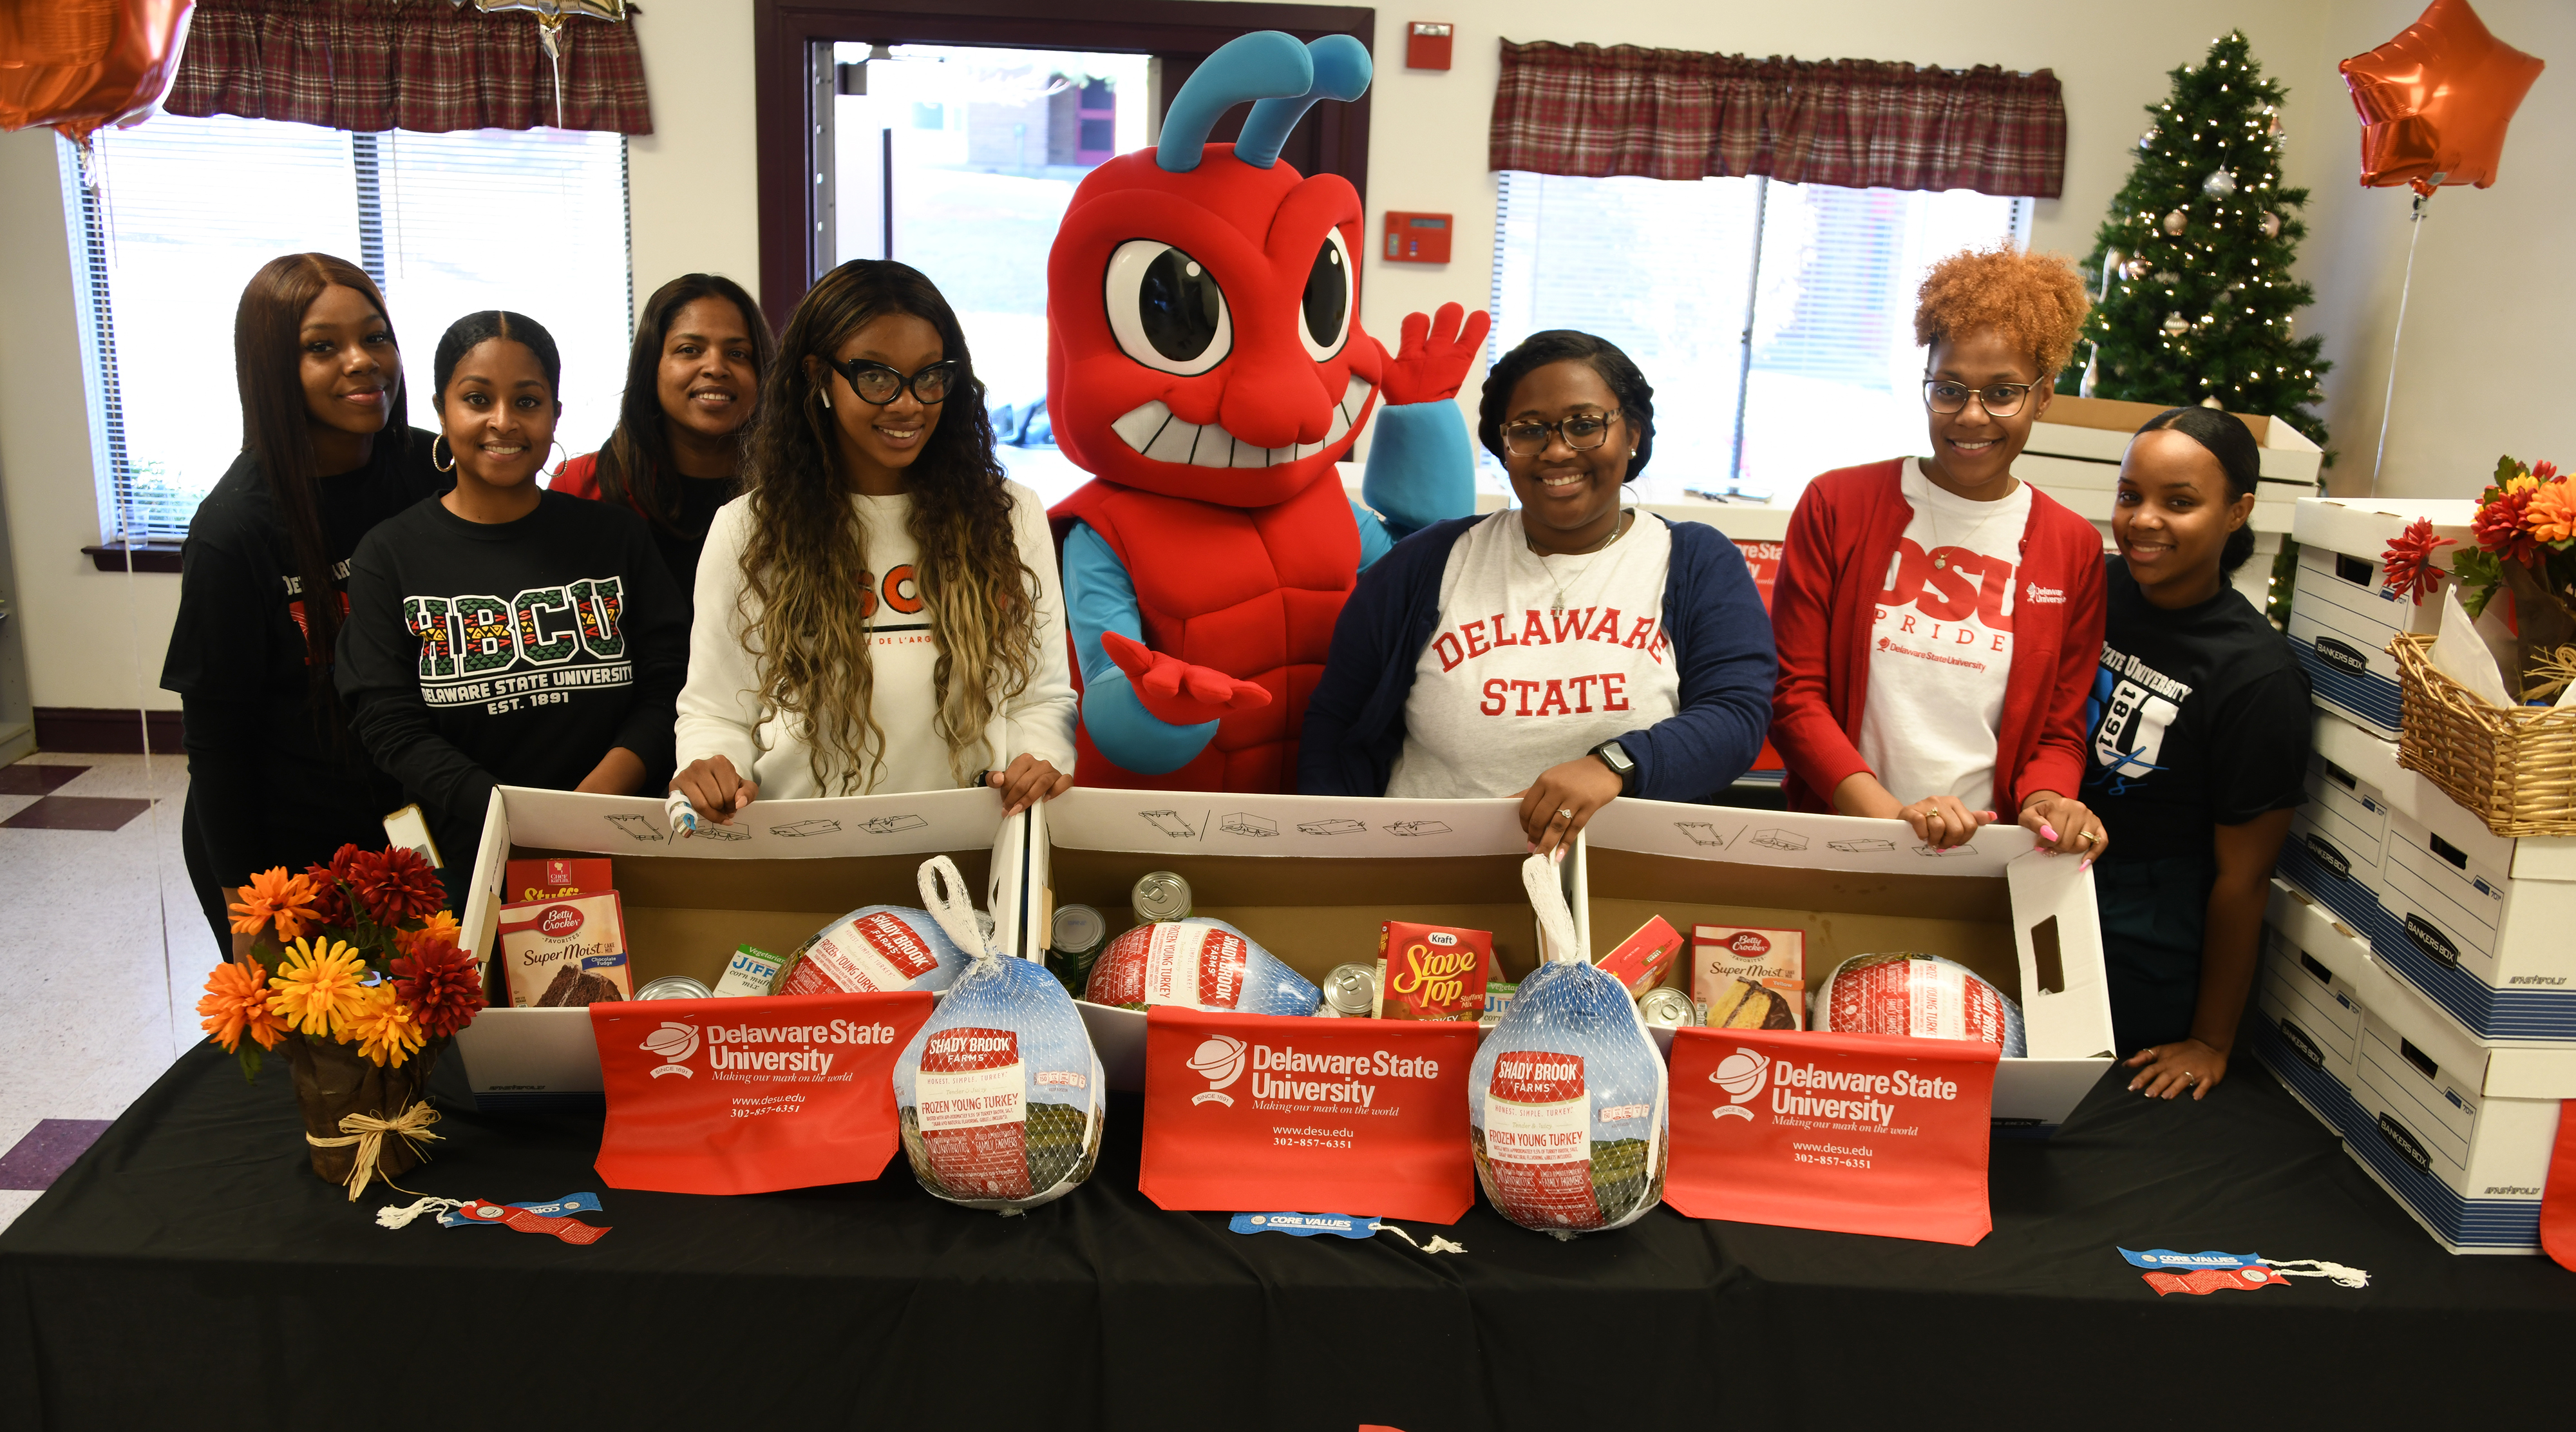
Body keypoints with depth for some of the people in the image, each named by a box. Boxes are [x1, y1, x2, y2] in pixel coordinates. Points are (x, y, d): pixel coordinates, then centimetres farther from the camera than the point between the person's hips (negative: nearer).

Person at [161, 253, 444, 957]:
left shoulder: (430, 472, -5)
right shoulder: (234, 529, -18)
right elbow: (214, 734, -11)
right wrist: (243, 906, -9)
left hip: (408, 817, 4)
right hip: (286, 847, -4)